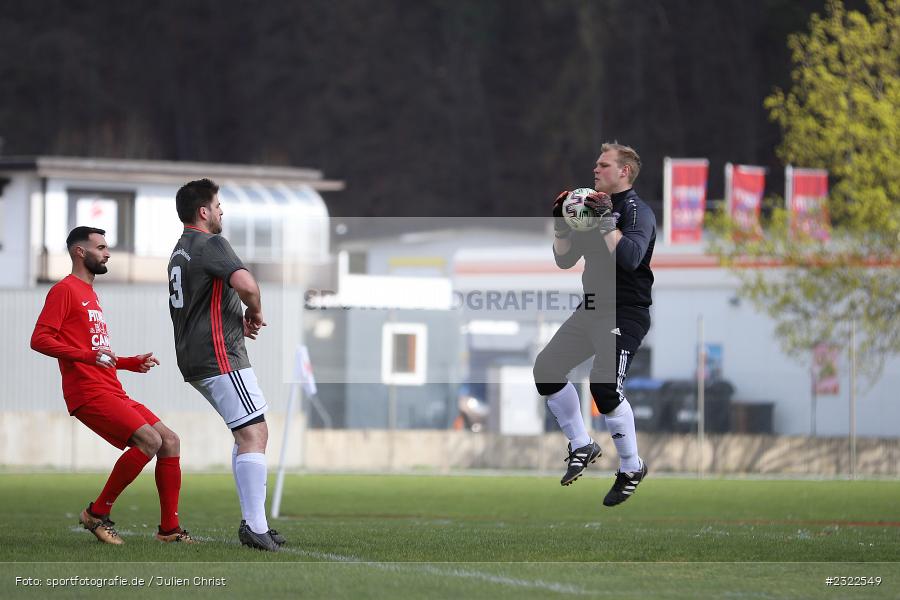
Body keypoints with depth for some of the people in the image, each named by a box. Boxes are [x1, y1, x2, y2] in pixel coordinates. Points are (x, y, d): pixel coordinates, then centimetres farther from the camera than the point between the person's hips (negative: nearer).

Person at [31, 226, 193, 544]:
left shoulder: (91, 294, 26)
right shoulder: (65, 290, -4)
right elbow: (39, 339, -16)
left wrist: (134, 363, 20)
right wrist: (87, 355, -25)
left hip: (112, 392, 10)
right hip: (88, 393, -10)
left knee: (170, 440, 3)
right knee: (149, 440, -23)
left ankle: (169, 529, 6)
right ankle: (98, 513, -11)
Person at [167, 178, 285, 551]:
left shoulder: (179, 251, 19)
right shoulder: (211, 244, -12)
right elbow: (245, 284, -29)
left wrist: (238, 322, 19)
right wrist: (255, 313, -7)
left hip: (194, 358, 11)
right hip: (220, 356, -11)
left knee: (248, 434, 17)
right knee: (254, 433, -13)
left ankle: (254, 522, 14)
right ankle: (254, 527, -20)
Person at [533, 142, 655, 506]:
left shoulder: (637, 211, -10)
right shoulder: (593, 206, 14)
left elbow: (631, 256, -27)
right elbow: (565, 260, 16)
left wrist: (606, 223, -30)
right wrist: (561, 226, 1)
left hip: (625, 313, -9)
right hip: (591, 309, 9)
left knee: (606, 388, -20)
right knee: (547, 369, 3)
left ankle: (631, 468, -4)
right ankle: (582, 447, 15)